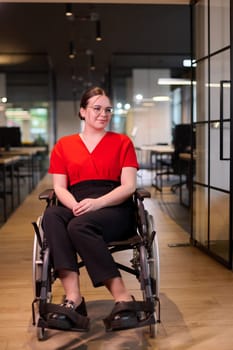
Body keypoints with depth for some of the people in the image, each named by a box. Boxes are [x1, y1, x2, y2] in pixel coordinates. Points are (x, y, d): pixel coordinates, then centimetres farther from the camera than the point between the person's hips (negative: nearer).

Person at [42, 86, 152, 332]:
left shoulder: (122, 142, 14)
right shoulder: (63, 145, 18)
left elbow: (129, 186, 2)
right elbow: (59, 187, 9)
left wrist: (97, 202, -16)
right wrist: (75, 205, -14)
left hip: (115, 209, -2)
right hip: (76, 211, 2)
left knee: (79, 226, -35)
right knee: (50, 216, -33)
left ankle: (123, 299, -34)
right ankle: (73, 299, -42)